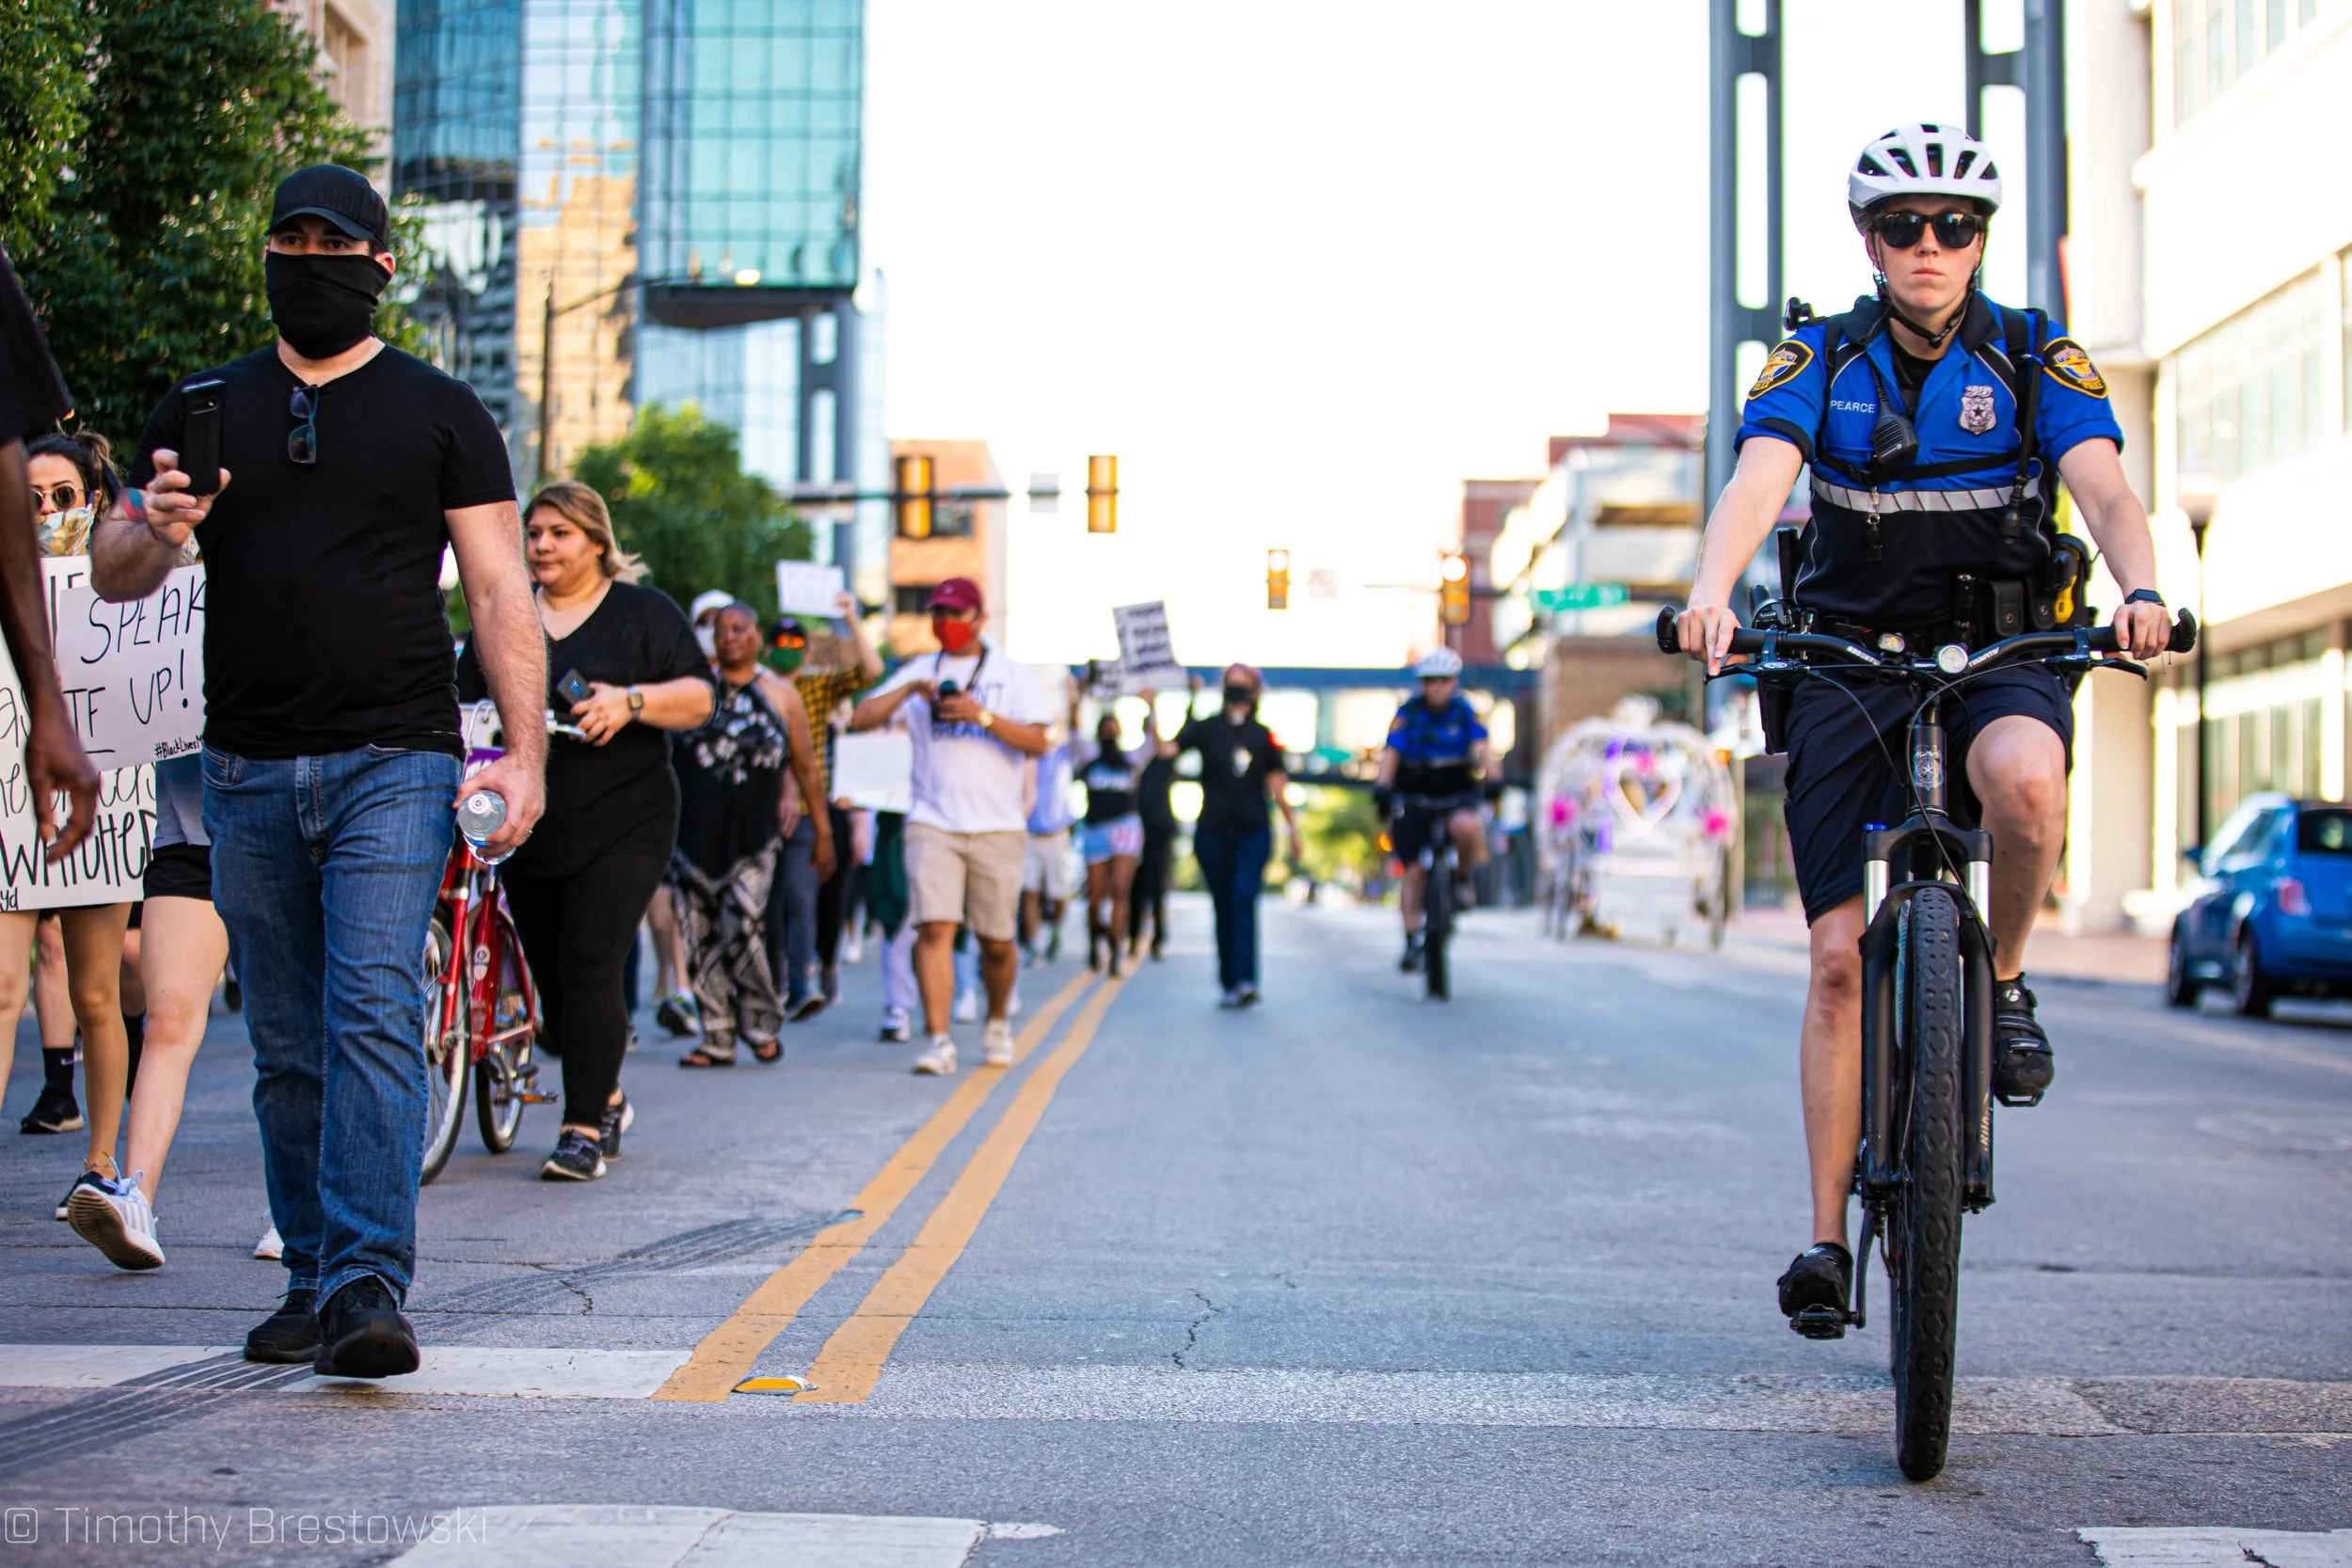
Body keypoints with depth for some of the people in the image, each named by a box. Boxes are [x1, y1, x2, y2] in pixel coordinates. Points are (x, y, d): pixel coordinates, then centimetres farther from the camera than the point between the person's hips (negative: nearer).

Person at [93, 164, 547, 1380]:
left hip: (392, 764, -4)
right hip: (248, 773, 4)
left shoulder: (439, 412, 7)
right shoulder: (203, 408, 14)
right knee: (286, 1046, 7)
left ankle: (370, 1283, -20)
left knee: (374, 1018, -15)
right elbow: (113, 574, 15)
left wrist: (523, 752, -9)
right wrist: (156, 532, -9)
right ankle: (311, 1280, 15)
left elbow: (499, 593, 3)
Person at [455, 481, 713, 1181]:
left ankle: (584, 1129, -11)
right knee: (551, 976, 7)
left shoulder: (644, 612, 6)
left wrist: (631, 701, -16)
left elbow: (698, 698, 0)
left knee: (589, 966, -15)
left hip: (621, 826, -5)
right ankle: (606, 1100, 28)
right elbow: (463, 704, 17)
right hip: (528, 829, 5)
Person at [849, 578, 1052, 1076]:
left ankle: (998, 1022, 30)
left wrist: (982, 715, -15)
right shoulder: (918, 672, 14)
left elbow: (1039, 741, -4)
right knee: (935, 928, -14)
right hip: (933, 823, 1)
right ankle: (939, 1040, -14)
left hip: (997, 827, -1)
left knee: (996, 941, 4)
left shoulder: (1012, 674, 8)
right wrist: (909, 689, -8)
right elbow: (860, 719, 6)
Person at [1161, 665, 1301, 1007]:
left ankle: (1245, 980, -22)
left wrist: (1293, 829, 14)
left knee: (1243, 899, -16)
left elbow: (1276, 787, 13)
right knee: (1223, 907, 6)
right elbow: (1167, 749, -12)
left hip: (1253, 831, 0)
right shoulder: (1206, 729, 2)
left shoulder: (1263, 736, 7)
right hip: (1213, 831, 0)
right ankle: (1229, 983, 13)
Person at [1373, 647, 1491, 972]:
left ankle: (1464, 879, -6)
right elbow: (1391, 752, -13)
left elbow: (1480, 748, -14)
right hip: (1414, 799, 0)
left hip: (1456, 796, 0)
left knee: (1466, 827, -34)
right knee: (1414, 871, -7)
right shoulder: (1409, 712, -2)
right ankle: (1412, 941, 0)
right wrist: (1382, 785, -31)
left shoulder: (1465, 712, 0)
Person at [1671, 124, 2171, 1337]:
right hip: (1848, 665, 1)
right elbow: (1756, 483, -19)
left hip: (2001, 655, 0)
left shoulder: (2037, 359, -1)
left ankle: (2004, 978, -7)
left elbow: (2105, 488, -17)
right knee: (1841, 955, -6)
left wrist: (2141, 589, -39)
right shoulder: (1820, 360, -2)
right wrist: (1710, 593, -40)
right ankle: (1827, 1233, 2)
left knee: (2024, 777, -37)